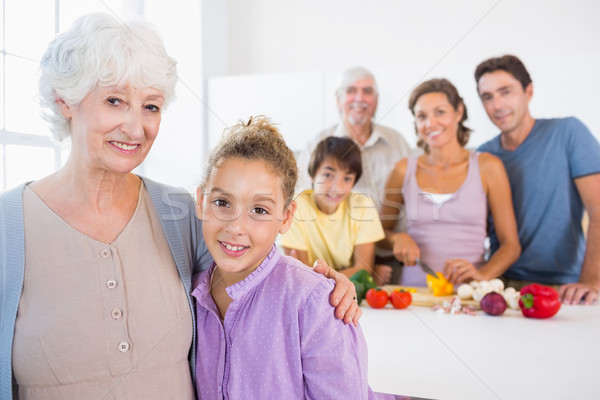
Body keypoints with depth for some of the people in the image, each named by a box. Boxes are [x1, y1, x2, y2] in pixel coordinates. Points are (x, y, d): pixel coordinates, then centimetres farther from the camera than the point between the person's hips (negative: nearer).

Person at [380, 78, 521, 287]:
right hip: (414, 288, 1)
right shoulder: (403, 170, 7)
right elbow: (380, 230, 18)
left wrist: (483, 274, -12)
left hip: (468, 290, -1)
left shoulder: (487, 167, 4)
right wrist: (397, 238, -3)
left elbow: (511, 245, 5)